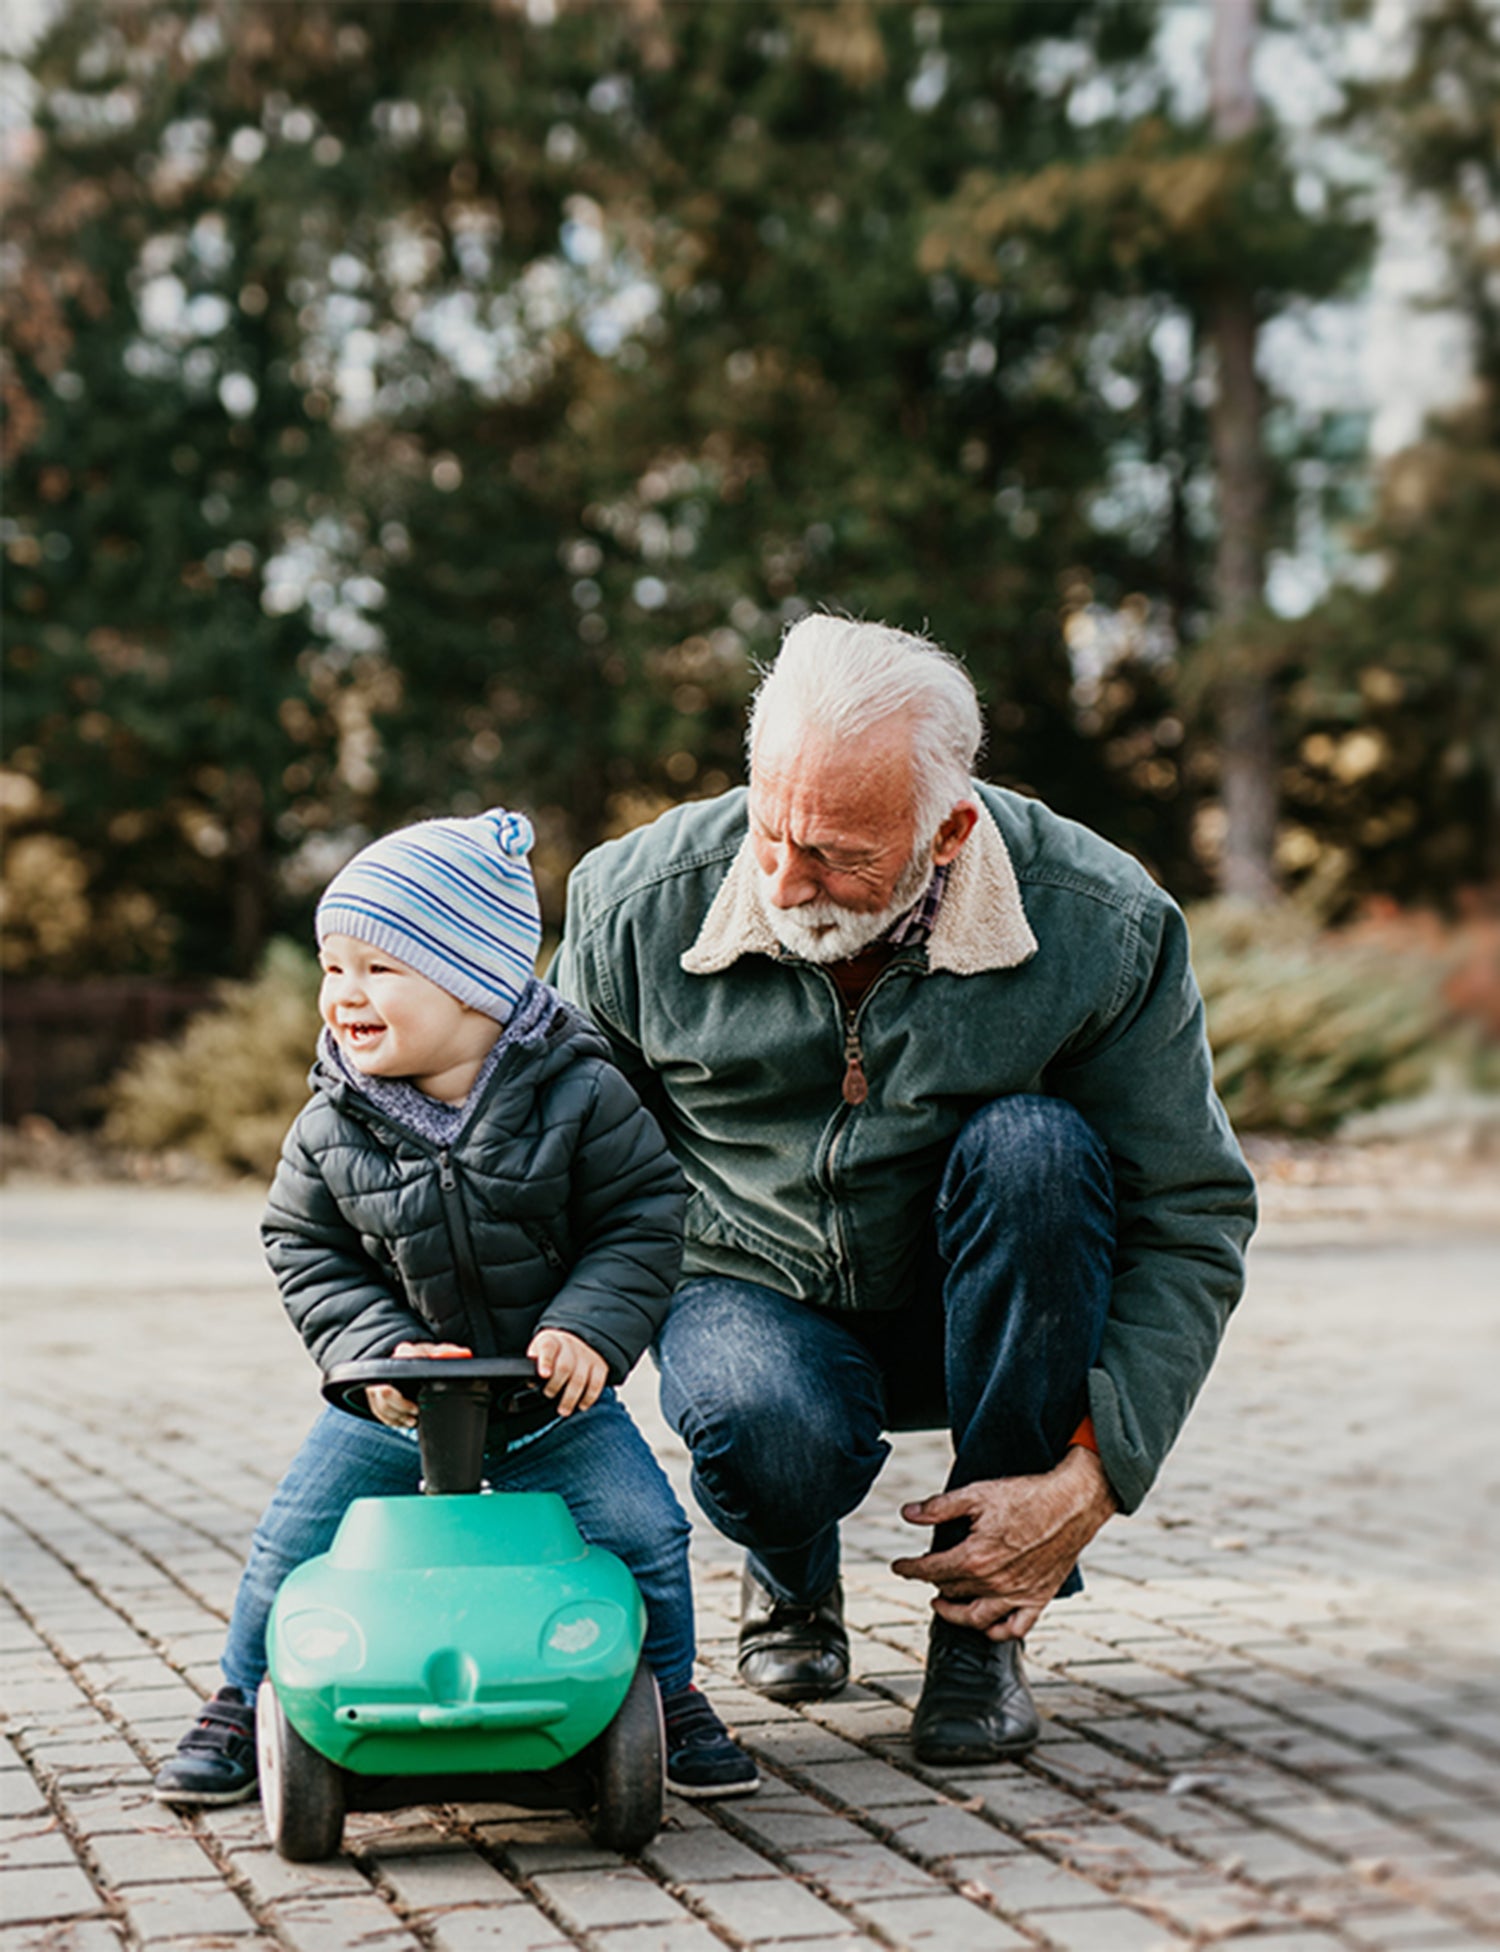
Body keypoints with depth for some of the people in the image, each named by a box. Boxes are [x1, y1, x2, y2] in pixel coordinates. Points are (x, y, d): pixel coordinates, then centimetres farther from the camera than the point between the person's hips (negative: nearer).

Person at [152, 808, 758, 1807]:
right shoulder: (332, 1126, -9)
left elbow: (643, 1219, -10)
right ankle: (246, 1701, 24)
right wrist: (379, 1346, -16)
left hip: (551, 1390, -1)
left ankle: (667, 1695, 17)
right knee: (294, 1543, -1)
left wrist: (588, 1330, -22)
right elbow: (307, 1250, -2)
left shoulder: (579, 1095, -16)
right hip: (395, 1391, 2)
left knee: (640, 1530, -9)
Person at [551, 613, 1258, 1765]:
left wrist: (1093, 1476, -22)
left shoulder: (1102, 925, -20)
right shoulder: (636, 907, -16)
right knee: (770, 1433, -36)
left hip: (974, 1310, 1)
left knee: (1033, 1150, -33)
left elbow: (1193, 1219, -13)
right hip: (753, 1293, 0)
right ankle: (792, 1579, 7)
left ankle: (984, 1624, -16)